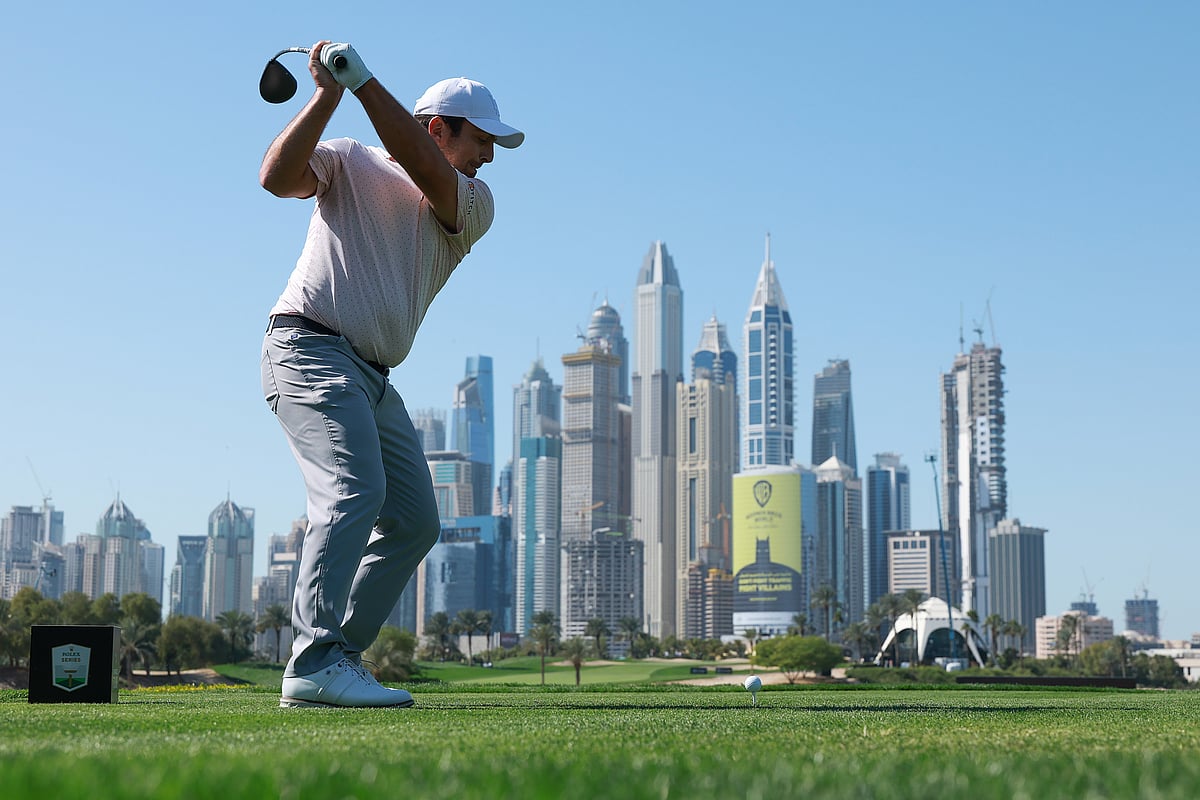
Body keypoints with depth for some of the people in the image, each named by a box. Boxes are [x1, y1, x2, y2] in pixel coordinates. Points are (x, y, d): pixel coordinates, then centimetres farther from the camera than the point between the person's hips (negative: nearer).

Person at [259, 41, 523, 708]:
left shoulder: (474, 206, 10)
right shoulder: (349, 162, 4)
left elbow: (425, 170, -11)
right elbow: (278, 177, -15)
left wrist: (362, 81, -17)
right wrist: (327, 95, -21)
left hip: (375, 379, 7)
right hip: (311, 347, -7)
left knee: (415, 521, 7)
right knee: (355, 490, -25)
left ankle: (341, 656, 13)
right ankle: (314, 667, -31)